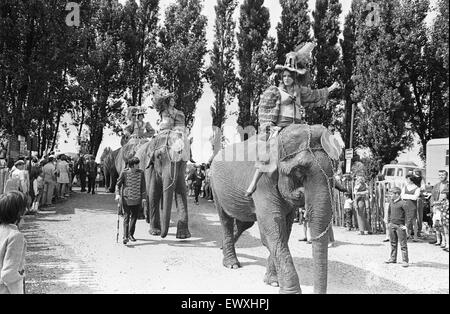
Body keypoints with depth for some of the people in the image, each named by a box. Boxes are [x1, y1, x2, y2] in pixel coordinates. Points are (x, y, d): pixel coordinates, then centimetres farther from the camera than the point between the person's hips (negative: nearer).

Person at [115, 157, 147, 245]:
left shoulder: (141, 173, 3)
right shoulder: (124, 173, -4)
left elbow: (143, 186, 6)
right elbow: (118, 184, 2)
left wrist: (144, 197, 0)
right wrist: (117, 194, -13)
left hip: (137, 199, 3)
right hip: (126, 198, -3)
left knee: (134, 217, 10)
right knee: (126, 217, -7)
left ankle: (131, 234, 26)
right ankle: (125, 236, -9)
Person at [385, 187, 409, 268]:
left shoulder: (402, 203, -14)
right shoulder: (391, 202, 8)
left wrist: (406, 225, -14)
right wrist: (389, 222, 19)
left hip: (400, 226, -7)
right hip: (392, 225, 7)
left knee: (403, 244, -2)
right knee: (393, 243, 16)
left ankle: (405, 261, 3)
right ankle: (393, 259, 27)